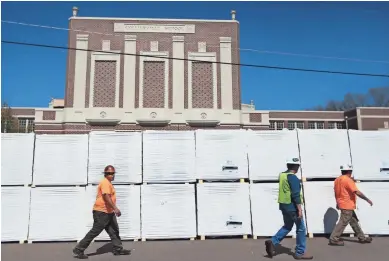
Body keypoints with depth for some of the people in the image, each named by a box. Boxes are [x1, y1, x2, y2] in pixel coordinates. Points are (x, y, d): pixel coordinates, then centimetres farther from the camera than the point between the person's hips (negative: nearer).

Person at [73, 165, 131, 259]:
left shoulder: (108, 183, 16)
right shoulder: (105, 182, -16)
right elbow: (106, 197, -27)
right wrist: (115, 208, -33)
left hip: (109, 212, 10)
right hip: (101, 212, -10)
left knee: (114, 231, 11)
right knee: (94, 232, -4)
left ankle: (118, 249, 19)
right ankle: (78, 249, 5)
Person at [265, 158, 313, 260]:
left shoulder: (282, 175, 10)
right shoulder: (293, 177, -17)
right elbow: (296, 195, -22)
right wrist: (299, 209, -20)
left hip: (283, 205, 9)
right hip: (292, 206, -9)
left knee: (287, 226, 19)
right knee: (301, 228, 5)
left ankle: (272, 242, 7)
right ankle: (300, 252, 13)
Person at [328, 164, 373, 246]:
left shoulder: (337, 180, 10)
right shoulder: (348, 180, -18)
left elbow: (336, 193, 18)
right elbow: (357, 192, -22)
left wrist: (338, 203, 27)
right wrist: (367, 199, -12)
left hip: (342, 204, 9)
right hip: (347, 205, -9)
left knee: (354, 221, 18)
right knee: (343, 223, -4)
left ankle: (362, 238, 28)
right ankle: (333, 239, -1)